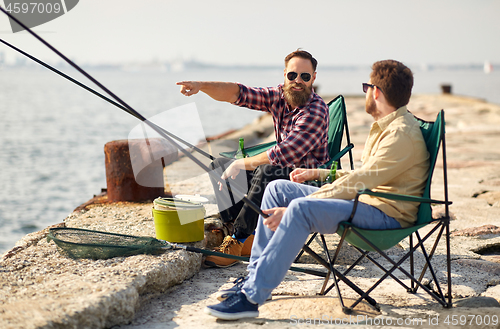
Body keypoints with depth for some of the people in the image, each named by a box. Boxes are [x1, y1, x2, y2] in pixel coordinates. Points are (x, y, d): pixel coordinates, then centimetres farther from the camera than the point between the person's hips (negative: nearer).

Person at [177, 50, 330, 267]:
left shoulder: (316, 111, -23)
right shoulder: (279, 96, -1)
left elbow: (283, 154, -30)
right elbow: (238, 93, -8)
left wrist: (241, 164, -22)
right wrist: (201, 85, -24)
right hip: (283, 168, 9)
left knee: (267, 172, -38)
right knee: (220, 165, 4)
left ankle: (238, 241, -26)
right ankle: (248, 237, -7)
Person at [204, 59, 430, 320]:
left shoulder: (402, 134, -17)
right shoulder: (385, 125, 18)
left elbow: (359, 183, -24)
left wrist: (292, 210, -24)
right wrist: (317, 173, 21)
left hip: (385, 213, -10)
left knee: (301, 209, -33)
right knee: (277, 189, 2)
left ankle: (251, 298, -33)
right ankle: (255, 275, 0)